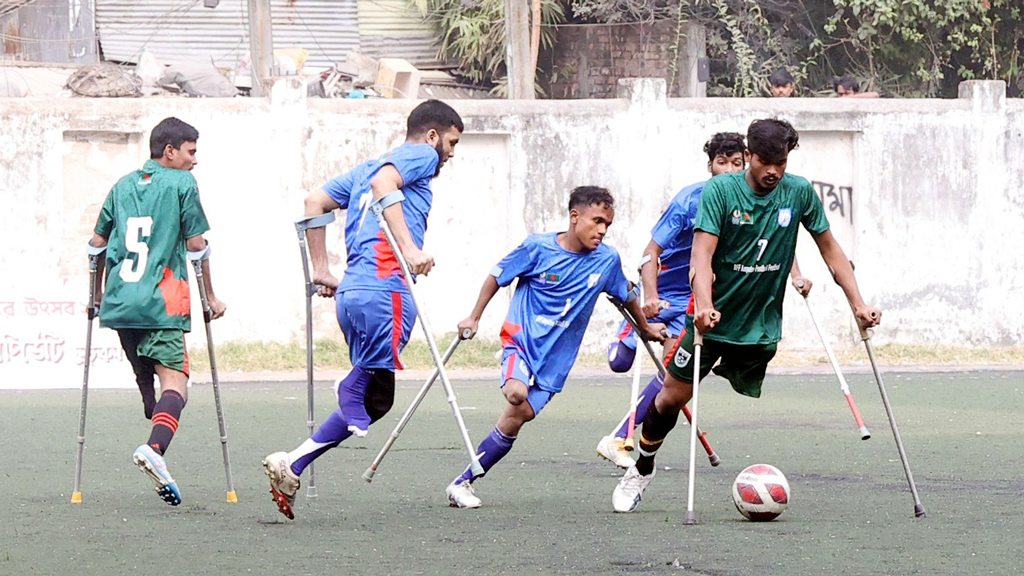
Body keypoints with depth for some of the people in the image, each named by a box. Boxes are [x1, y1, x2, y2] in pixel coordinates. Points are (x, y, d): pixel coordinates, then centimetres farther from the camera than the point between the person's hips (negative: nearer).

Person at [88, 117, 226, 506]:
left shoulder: (122, 186, 17)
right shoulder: (181, 183, 2)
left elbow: (97, 244, 20)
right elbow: (195, 244, 1)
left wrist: (97, 295, 31)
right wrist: (211, 297, 10)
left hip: (119, 302, 6)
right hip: (161, 305, -6)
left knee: (146, 379, 20)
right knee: (175, 383, -12)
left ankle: (155, 450, 18)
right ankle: (155, 449, -37)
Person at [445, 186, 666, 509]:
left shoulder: (607, 260, -1)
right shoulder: (538, 248, -10)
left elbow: (626, 295, 19)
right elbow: (497, 276, 4)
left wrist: (646, 328, 33)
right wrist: (474, 318, 6)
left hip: (557, 357, 3)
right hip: (522, 337, -3)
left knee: (518, 416, -5)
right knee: (517, 393, -32)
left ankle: (463, 482, 4)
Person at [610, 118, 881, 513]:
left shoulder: (799, 193, -5)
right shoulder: (720, 190, -15)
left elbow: (829, 249, 4)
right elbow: (702, 253, -24)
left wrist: (858, 304, -2)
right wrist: (703, 305, -41)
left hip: (762, 325, 2)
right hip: (714, 316, -2)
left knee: (755, 407, 2)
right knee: (673, 397, 3)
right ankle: (642, 470, 19)